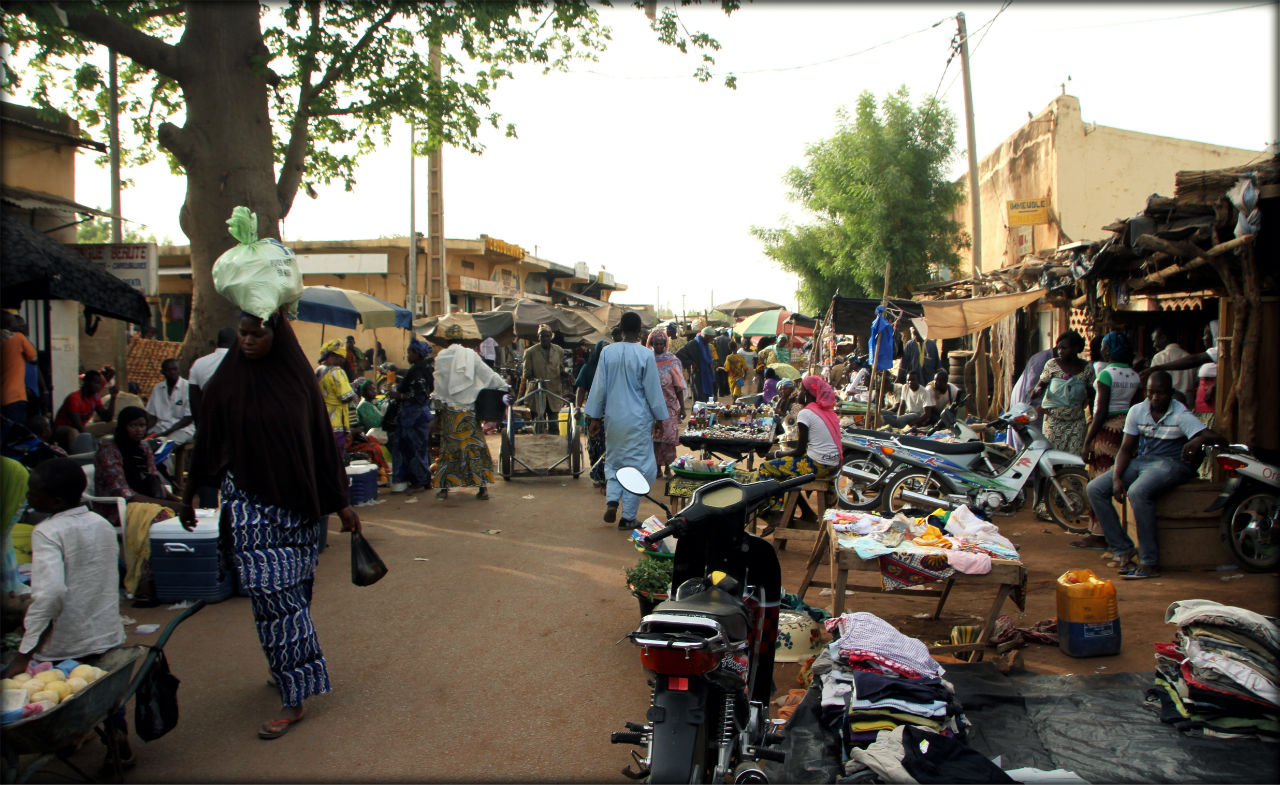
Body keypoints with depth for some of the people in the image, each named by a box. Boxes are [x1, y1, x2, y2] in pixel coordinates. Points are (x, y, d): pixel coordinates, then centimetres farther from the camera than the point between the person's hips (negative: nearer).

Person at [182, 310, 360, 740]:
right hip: (251, 505, -2)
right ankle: (293, 697, 7)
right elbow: (208, 442, 8)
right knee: (273, 596, -3)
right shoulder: (226, 383, -2)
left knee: (295, 593, 6)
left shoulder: (298, 378, 1)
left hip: (297, 503, 2)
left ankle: (288, 671, 18)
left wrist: (341, 503, 5)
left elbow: (322, 441, 4)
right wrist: (189, 493, 16)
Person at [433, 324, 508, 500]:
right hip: (469, 409, 0)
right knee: (475, 445, 3)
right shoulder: (470, 355, 0)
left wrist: (438, 409, 8)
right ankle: (482, 487, 1)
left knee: (448, 447, 7)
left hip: (449, 408, 0)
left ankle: (444, 488, 11)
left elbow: (439, 385, 3)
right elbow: (488, 374, -2)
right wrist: (505, 386, 5)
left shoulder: (441, 357, 1)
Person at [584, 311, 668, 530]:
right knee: (636, 464, 5)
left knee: (613, 460, 21)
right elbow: (653, 390, -6)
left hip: (613, 419, 3)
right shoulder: (645, 355, -12)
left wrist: (594, 417, 11)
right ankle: (628, 516, 8)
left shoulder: (607, 352, -3)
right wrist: (660, 417, 5)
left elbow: (599, 387, 3)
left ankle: (612, 499, 4)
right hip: (638, 420, -3)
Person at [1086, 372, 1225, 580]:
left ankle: (1150, 564, -28)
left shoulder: (1181, 415, -10)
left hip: (1172, 463, -7)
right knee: (1095, 488, -9)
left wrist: (1199, 439, -45)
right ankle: (1123, 551, -5)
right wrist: (1117, 478, -9)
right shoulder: (1137, 411, 5)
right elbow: (1126, 448, 7)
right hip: (1141, 460, 7)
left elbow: (1218, 439, -20)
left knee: (1138, 492, -36)